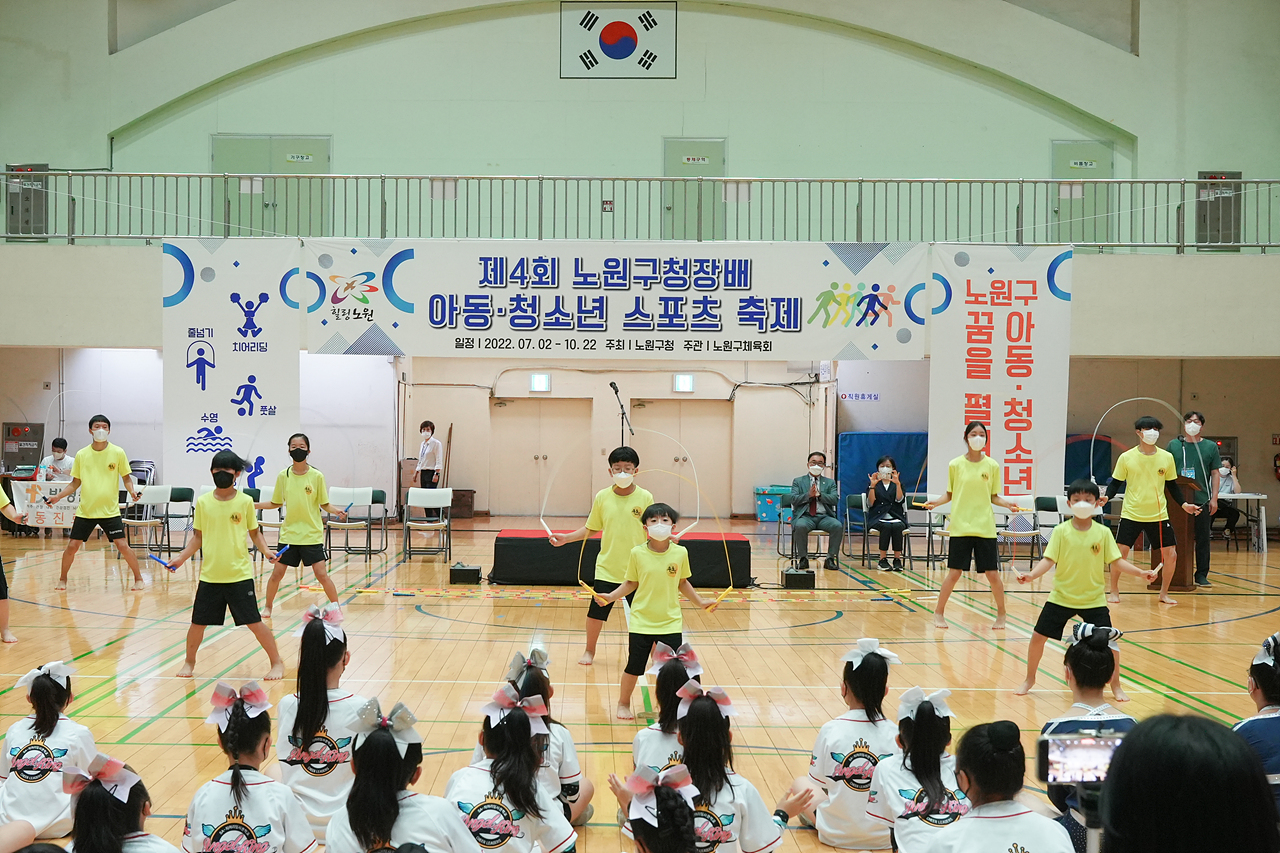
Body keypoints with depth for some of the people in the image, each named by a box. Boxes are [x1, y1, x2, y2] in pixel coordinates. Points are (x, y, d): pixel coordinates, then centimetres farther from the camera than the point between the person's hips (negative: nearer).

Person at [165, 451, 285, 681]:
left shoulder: (245, 501, -3)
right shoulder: (203, 502, 2)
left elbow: (255, 533, 5)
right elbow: (198, 537, 11)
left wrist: (266, 550, -11)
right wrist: (181, 557, 1)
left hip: (240, 575, -2)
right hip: (209, 575, 2)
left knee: (254, 622, -2)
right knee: (198, 623, 9)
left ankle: (277, 663, 14)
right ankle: (189, 663, 33)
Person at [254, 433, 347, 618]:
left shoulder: (317, 476, -5)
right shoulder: (283, 476, 2)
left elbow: (324, 504, 0)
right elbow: (276, 503, 12)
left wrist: (336, 511, -20)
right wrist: (255, 505, 0)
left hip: (312, 535, -2)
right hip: (289, 533, 2)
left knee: (321, 574, -7)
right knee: (277, 573, 5)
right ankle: (268, 606, 27)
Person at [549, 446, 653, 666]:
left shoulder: (645, 497, -6)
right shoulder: (602, 497, -2)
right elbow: (590, 529, 8)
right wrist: (566, 537, -2)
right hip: (607, 568, 2)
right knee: (596, 612, 7)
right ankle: (589, 651, 30)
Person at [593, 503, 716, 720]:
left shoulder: (680, 553, -4)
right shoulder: (637, 553, -7)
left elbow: (683, 582, 10)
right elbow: (631, 583, 2)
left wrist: (700, 602, 6)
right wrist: (611, 597, -10)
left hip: (671, 622, 1)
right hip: (641, 622, -1)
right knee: (634, 666, 7)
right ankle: (624, 704, 29)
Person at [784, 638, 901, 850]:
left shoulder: (830, 730, -15)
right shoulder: (894, 734, -14)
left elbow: (817, 783, -4)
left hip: (835, 834, 0)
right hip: (884, 837, 0)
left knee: (800, 783, 26)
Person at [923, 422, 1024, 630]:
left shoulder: (992, 466, 3)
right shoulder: (955, 465, 0)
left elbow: (994, 497, 8)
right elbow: (949, 495, 7)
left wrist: (1007, 504, -9)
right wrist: (935, 503, -10)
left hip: (985, 527, 1)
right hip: (960, 526, -1)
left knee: (992, 573, 3)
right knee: (954, 572, -1)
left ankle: (1001, 615, 22)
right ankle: (939, 613, 15)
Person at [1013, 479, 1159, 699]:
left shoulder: (1103, 533, -4)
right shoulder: (1061, 531, -7)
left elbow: (1116, 562, -3)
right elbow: (1049, 560, -12)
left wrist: (1141, 572, -16)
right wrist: (1031, 575, -29)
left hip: (1094, 599, 0)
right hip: (1061, 597, 0)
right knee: (1038, 636, 2)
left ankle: (1116, 685, 16)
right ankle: (1029, 679, 24)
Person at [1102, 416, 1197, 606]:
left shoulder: (1167, 457, 3)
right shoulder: (1126, 458, -4)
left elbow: (1172, 485, 11)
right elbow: (1116, 482, 1)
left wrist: (1184, 504, 0)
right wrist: (1107, 497, -17)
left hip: (1158, 515, 2)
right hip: (1131, 514, -2)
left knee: (1170, 554, -1)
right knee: (1120, 552, -7)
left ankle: (1164, 593, 19)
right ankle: (1114, 592, 13)